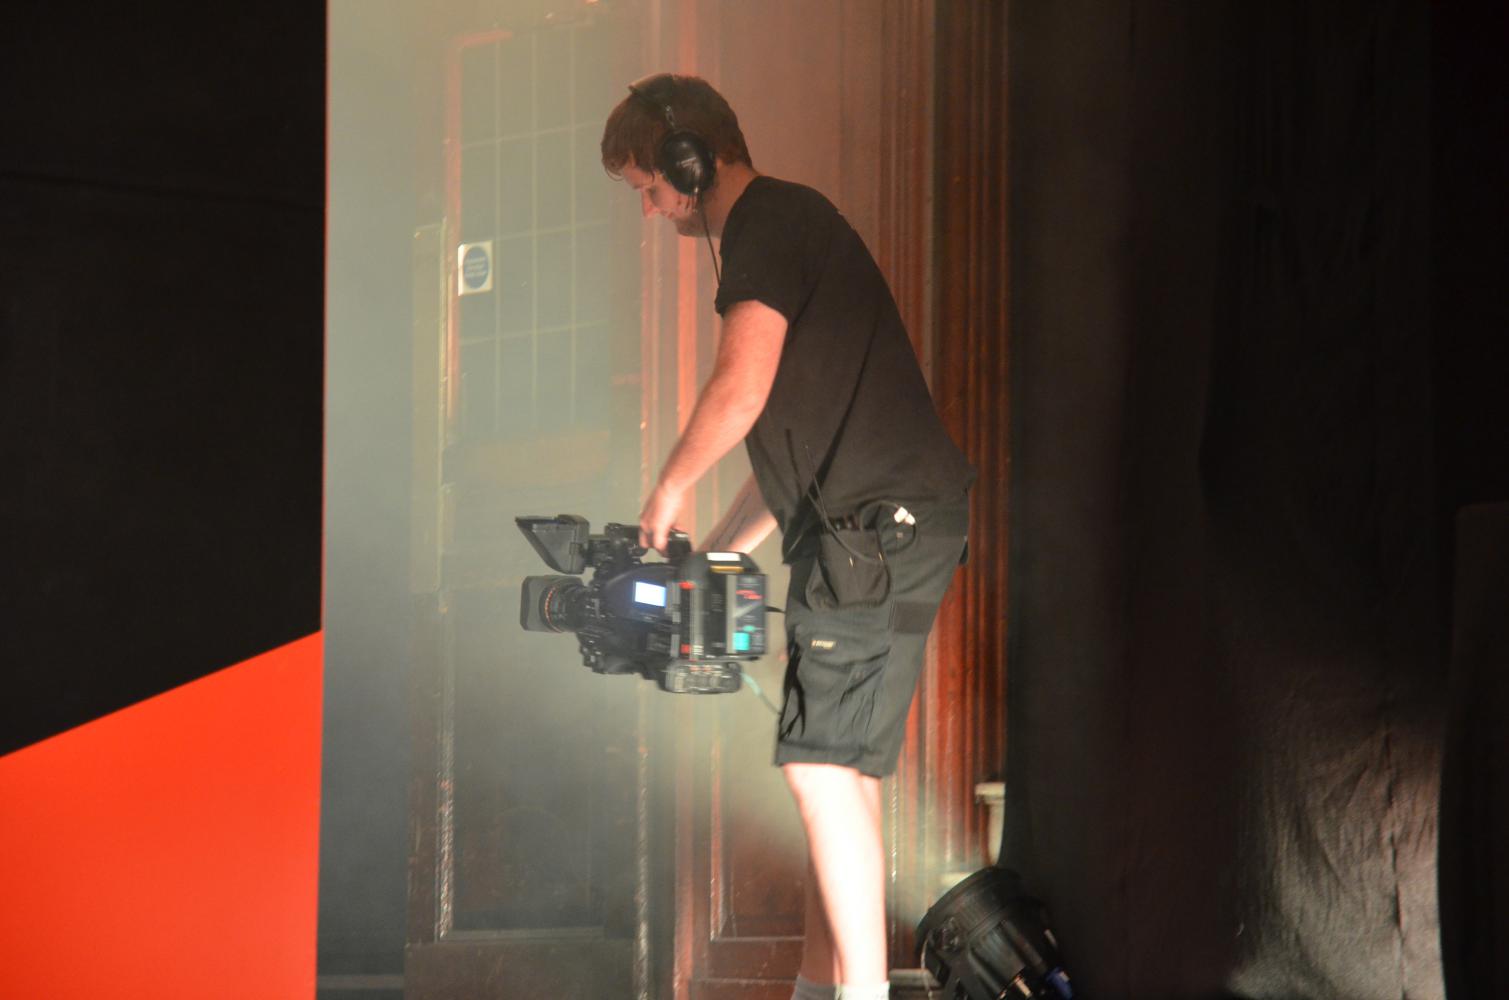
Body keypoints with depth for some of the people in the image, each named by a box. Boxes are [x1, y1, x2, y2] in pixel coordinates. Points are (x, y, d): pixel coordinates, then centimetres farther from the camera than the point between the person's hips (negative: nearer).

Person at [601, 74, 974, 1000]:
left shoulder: (766, 222, -8)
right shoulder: (789, 222, 24)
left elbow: (742, 389, -21)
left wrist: (670, 489, -4)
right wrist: (717, 551, 26)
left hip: (880, 525, -10)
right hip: (880, 525, 10)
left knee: (825, 766, -13)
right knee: (837, 766, 12)